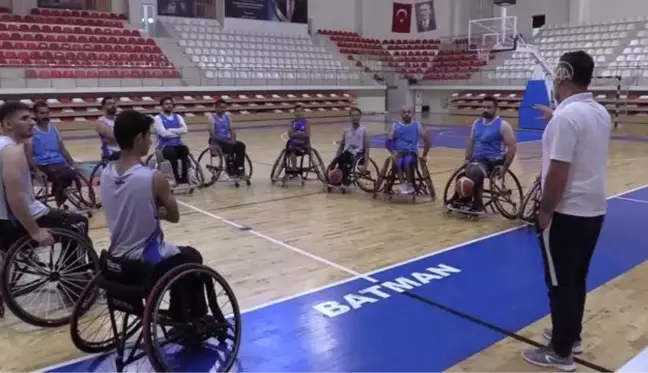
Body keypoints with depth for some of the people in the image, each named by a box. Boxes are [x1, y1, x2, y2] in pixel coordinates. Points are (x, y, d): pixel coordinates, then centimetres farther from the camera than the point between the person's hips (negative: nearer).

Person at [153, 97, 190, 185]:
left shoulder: (178, 117, 14)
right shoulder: (158, 118, 0)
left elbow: (184, 130, -4)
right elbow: (164, 133, -14)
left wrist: (171, 130, -12)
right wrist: (178, 133, -3)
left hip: (177, 144, 4)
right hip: (165, 145, -4)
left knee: (185, 149, -31)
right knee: (172, 153, -37)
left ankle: (184, 177, -24)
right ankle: (177, 178, -24)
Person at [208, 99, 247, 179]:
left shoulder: (227, 115, 10)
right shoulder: (212, 117, -7)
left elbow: (230, 129, 12)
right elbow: (212, 134, -15)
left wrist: (233, 137, -11)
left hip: (227, 140, 5)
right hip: (216, 141, -5)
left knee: (241, 145, -21)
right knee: (229, 146, -34)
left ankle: (238, 169, -18)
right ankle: (231, 169, -22)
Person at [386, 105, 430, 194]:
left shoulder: (417, 125, 8)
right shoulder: (395, 125, 10)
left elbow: (427, 141, 10)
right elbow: (389, 141, 6)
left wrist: (424, 156, 3)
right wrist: (393, 152, -12)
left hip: (411, 153, 0)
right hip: (398, 153, 1)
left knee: (407, 162, -36)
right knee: (398, 163, -35)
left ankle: (410, 184, -20)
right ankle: (402, 185, -35)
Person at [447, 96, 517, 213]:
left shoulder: (502, 125, -7)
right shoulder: (477, 123, 12)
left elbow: (512, 146, -9)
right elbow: (471, 142, 21)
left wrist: (504, 167, -15)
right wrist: (467, 159, 8)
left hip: (493, 162, -6)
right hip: (476, 160, 7)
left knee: (475, 172, -33)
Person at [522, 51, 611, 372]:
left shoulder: (565, 117, -21)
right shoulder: (601, 113, 7)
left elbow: (558, 173, -24)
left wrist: (545, 212, -13)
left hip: (567, 213, -8)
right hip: (594, 209, 9)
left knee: (560, 283, 3)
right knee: (577, 278, 20)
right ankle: (572, 335, 34)